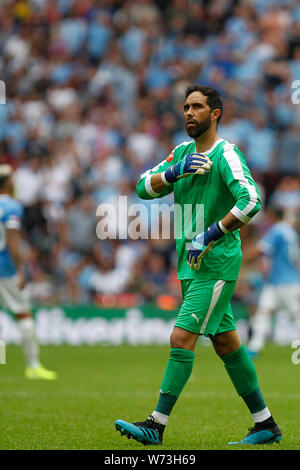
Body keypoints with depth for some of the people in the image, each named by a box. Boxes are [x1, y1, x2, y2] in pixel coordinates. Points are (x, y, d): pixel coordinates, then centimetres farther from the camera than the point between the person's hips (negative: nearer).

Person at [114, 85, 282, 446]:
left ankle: (157, 425, -11)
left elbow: (250, 201, -25)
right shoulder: (183, 152, 12)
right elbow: (144, 188, 5)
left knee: (182, 338, -13)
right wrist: (174, 172, -13)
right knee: (225, 342, 11)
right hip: (192, 264, 8)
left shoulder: (226, 155, -12)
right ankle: (265, 425, 19)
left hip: (217, 263, -8)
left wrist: (210, 236, -24)